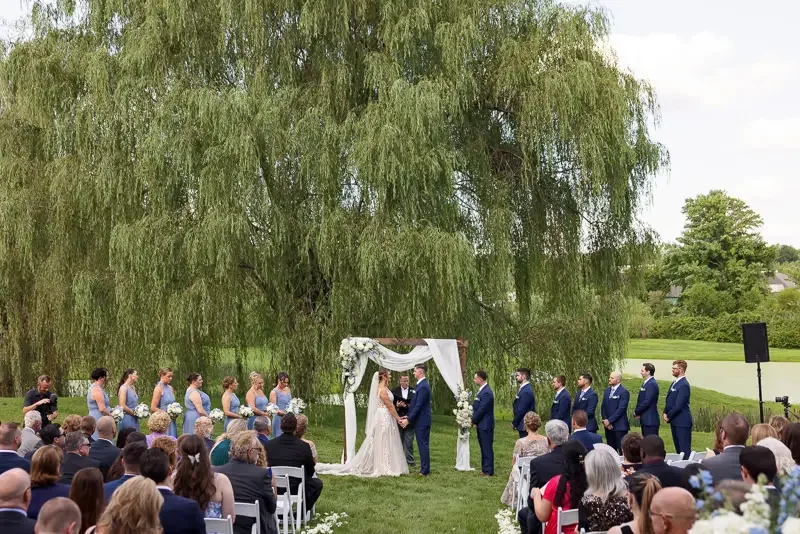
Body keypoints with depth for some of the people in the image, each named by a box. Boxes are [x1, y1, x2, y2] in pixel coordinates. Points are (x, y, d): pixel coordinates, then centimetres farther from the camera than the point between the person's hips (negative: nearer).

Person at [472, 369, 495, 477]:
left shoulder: (486, 392, -20)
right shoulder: (482, 390, 11)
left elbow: (481, 409, -21)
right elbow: (476, 407, 14)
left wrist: (474, 421, -9)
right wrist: (474, 420, 3)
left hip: (486, 425, -10)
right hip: (481, 425, 10)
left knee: (487, 448, -3)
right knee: (483, 448, 15)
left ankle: (488, 471, 3)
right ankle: (485, 469, 23)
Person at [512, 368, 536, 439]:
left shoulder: (526, 391, -20)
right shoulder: (524, 389, 11)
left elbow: (521, 410, -20)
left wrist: (514, 423, -9)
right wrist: (515, 423, 10)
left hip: (525, 427, -9)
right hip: (525, 425, 9)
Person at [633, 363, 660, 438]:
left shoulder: (652, 384, -16)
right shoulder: (645, 383, 15)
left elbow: (647, 402, -21)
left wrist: (636, 412, -10)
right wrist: (637, 411, 3)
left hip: (651, 421, -10)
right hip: (645, 420, 10)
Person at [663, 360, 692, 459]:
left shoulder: (684, 385, -18)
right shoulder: (674, 383, 13)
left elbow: (678, 405, -21)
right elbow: (669, 401, 18)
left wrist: (669, 416, -10)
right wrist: (665, 413, 2)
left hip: (682, 421, -10)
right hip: (675, 421, 10)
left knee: (685, 450, -5)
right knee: (678, 448, 15)